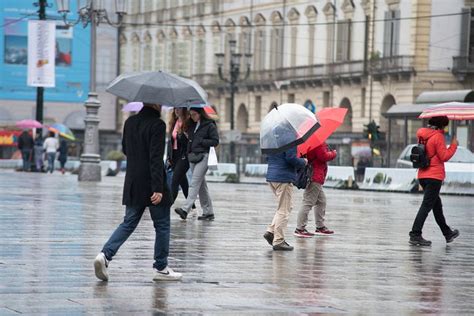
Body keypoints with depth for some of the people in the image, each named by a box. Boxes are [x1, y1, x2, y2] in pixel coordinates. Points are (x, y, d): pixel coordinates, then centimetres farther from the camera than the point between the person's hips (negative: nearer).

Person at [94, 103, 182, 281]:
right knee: (162, 225, 8)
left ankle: (105, 254, -9)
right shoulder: (157, 125, -15)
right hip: (151, 185, -6)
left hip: (133, 184, 6)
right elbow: (156, 158, -21)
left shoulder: (130, 122, 7)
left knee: (128, 223, 11)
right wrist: (158, 189, -23)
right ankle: (161, 268, 13)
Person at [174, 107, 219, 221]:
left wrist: (201, 141, -12)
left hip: (203, 157, -8)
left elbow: (215, 141, -6)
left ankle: (185, 209, -24)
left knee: (195, 183, -15)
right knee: (201, 185, 9)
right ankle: (208, 212, 13)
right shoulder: (191, 125, 17)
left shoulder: (209, 125, -4)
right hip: (192, 156, 8)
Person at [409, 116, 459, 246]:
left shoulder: (422, 135, 8)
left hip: (422, 175, 8)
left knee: (437, 205, 19)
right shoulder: (438, 136, -14)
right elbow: (444, 157, -13)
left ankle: (447, 233, 32)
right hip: (434, 176, -8)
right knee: (426, 206, -8)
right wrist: (454, 145, 0)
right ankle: (415, 235, -13)